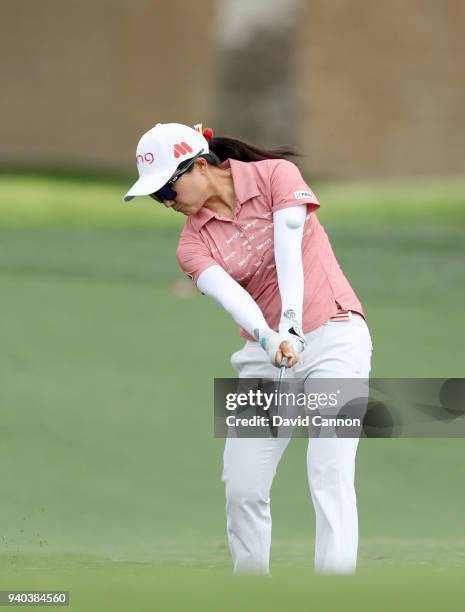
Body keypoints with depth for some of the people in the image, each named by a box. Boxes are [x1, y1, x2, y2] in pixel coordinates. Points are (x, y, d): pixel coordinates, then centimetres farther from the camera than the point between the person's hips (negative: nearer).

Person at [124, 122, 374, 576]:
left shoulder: (276, 176, -6)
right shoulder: (193, 243, 2)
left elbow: (289, 252, -20)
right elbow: (229, 293, -18)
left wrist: (291, 323, -35)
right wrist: (269, 338, -38)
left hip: (332, 337, -5)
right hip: (265, 353, 5)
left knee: (330, 474, -18)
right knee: (242, 488, -2)